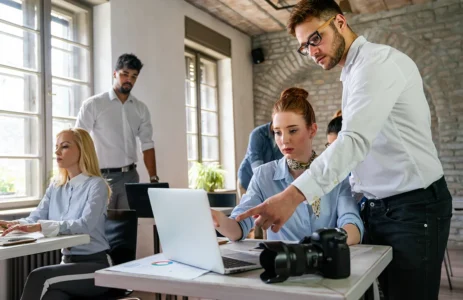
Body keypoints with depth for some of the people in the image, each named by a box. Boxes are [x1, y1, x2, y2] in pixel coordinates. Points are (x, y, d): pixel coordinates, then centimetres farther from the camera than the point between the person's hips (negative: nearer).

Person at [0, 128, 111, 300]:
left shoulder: (96, 185, -10)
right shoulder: (55, 187, 12)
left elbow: (85, 225, -24)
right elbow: (35, 218, 4)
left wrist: (40, 227, -35)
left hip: (95, 265, -5)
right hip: (68, 262, 5)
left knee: (39, 277, -27)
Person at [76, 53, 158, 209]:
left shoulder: (141, 109, 8)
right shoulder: (93, 104, -4)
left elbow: (147, 145, 9)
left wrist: (153, 179, 3)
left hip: (130, 176, 4)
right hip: (102, 177, -3)